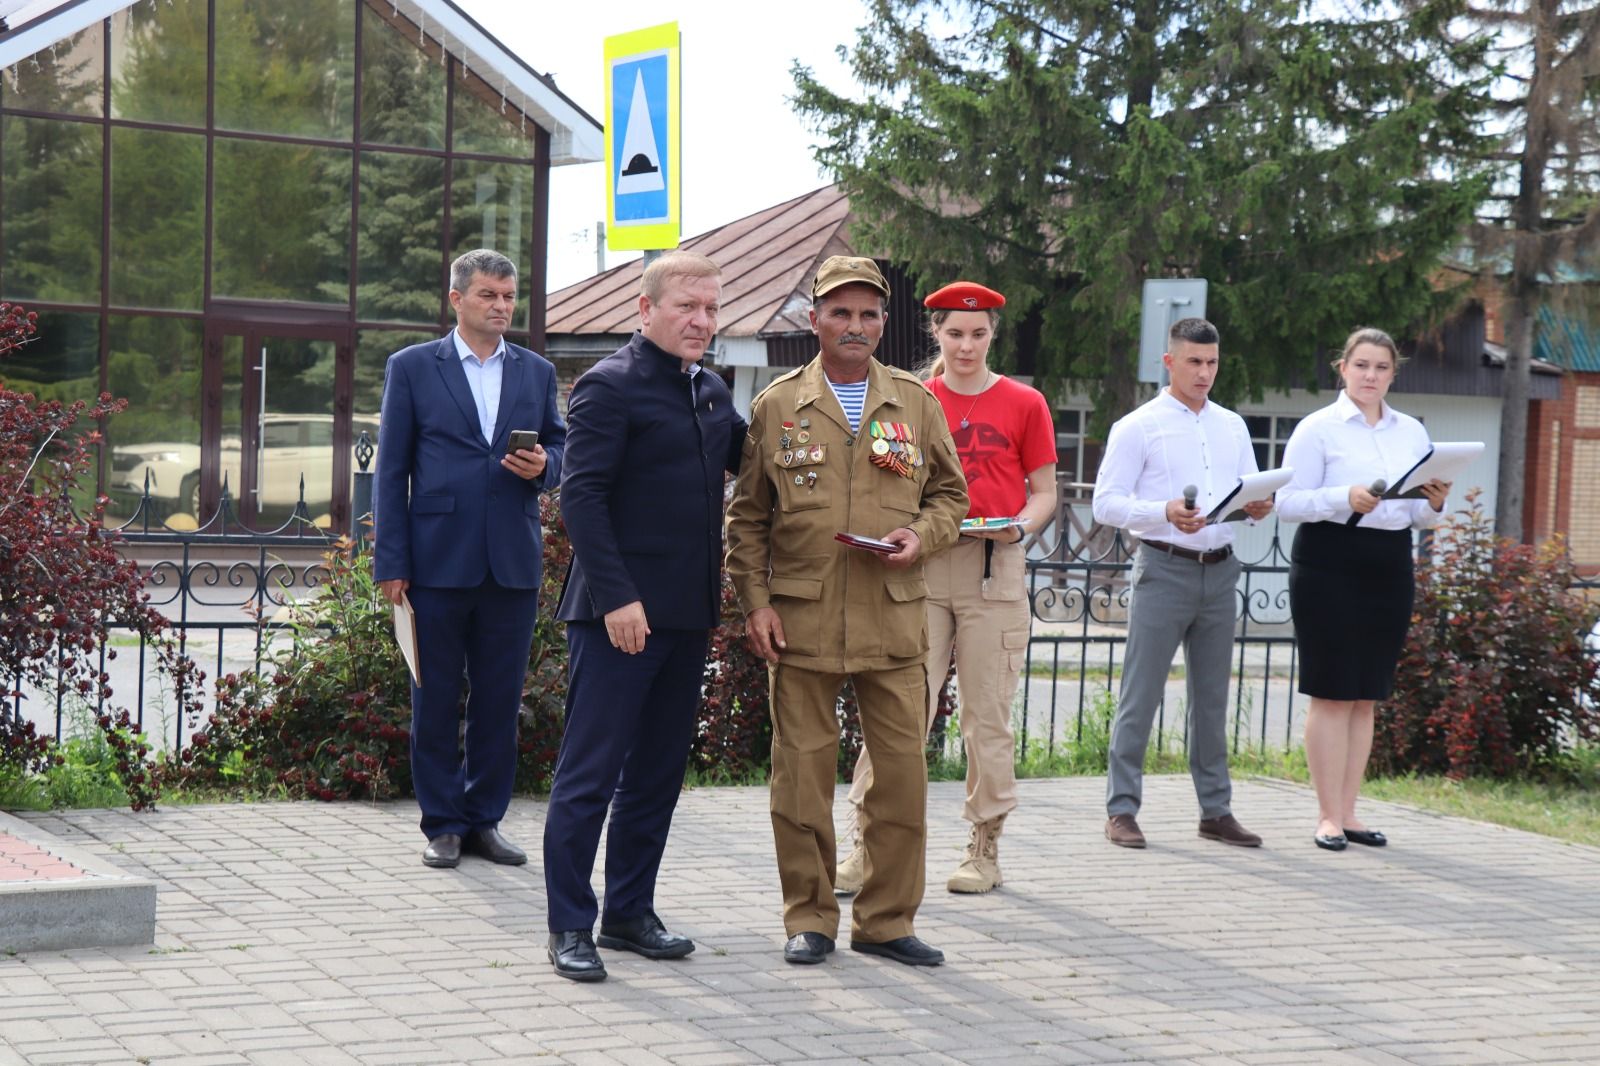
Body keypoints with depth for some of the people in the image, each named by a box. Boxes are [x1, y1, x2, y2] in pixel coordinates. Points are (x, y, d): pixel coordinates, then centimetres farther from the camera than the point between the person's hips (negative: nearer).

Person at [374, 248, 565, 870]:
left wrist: (542, 466, -8)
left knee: (500, 701, 6)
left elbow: (561, 451, 18)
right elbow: (391, 470, 2)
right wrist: (390, 563, -4)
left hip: (513, 563, 3)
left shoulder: (537, 373, 13)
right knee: (436, 700, 3)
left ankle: (485, 819, 16)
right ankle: (443, 825, 12)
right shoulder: (412, 368, 4)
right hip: (438, 561, -2)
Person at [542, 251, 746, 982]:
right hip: (620, 613, -8)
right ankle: (569, 927, 4)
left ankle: (630, 914, 23)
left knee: (656, 774, 13)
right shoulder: (610, 386, -9)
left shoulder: (711, 393, 14)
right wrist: (616, 597, -20)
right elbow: (581, 496, -15)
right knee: (590, 773, -3)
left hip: (686, 616, 8)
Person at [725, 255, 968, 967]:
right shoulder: (777, 406, 5)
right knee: (803, 770, 2)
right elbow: (747, 517, 7)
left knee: (902, 770, 1)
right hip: (801, 621, -1)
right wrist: (754, 602, -2)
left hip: (895, 621, 1)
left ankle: (886, 919, 13)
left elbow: (949, 493, 16)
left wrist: (921, 537, -5)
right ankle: (809, 919, 14)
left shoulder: (916, 402, 9)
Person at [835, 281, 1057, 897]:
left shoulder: (1023, 404, 7)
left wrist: (1020, 526, -10)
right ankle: (869, 847, -4)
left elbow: (1044, 493, 9)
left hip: (994, 568, 0)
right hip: (921, 566, 1)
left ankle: (985, 849, 13)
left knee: (987, 712, 2)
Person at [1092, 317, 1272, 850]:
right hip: (1164, 569, -5)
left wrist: (1259, 507, -6)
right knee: (1140, 693, -4)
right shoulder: (1138, 427, -1)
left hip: (1219, 571, 5)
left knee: (1212, 696, 9)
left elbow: (1252, 489, 18)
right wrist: (1165, 513, -22)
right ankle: (1122, 809, 1)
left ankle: (1216, 810, 15)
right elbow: (1105, 504, -7)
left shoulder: (1232, 427, 16)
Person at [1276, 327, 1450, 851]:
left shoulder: (1412, 432, 13)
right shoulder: (1318, 428, -2)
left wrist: (1435, 505, -7)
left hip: (1390, 570, 5)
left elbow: (1421, 517, 16)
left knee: (1366, 696, 8)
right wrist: (1346, 499, -22)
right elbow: (1287, 501, -9)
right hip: (1330, 567, -5)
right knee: (1331, 694, -4)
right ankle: (1329, 816, 2)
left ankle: (1348, 812, 15)